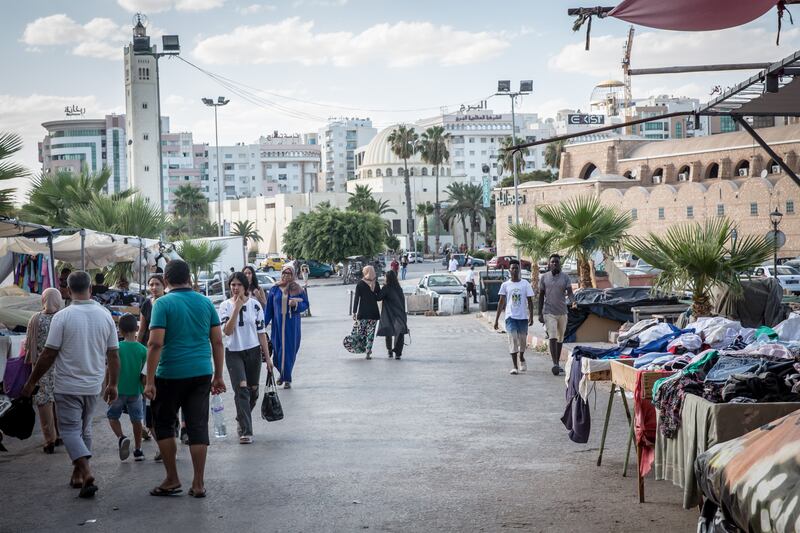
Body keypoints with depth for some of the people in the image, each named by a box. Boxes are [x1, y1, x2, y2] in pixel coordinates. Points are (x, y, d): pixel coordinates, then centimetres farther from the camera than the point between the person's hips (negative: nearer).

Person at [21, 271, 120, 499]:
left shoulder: (62, 317, -13)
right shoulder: (105, 316, -1)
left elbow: (48, 354, -13)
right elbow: (113, 355, 3)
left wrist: (31, 382, -1)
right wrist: (112, 385, 14)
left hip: (67, 386, -4)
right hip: (93, 386, 4)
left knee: (70, 429, 0)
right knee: (84, 429, 18)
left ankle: (86, 472, -18)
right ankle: (78, 475, 24)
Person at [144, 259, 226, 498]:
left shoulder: (163, 303, -7)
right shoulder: (206, 302, 6)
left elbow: (155, 343, -14)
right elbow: (217, 341, 7)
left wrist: (150, 381, -12)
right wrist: (218, 376, 14)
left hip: (171, 374, -4)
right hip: (202, 373, 4)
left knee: (164, 425, 13)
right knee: (198, 426, 6)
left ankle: (172, 480, 14)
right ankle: (198, 484, 7)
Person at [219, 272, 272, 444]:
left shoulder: (254, 304, -1)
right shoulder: (225, 306, -4)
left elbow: (261, 332, 2)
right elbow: (227, 331, -16)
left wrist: (267, 357, 1)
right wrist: (237, 308, -21)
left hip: (253, 352, 2)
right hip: (233, 353, -2)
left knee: (253, 390, 10)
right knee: (241, 389, -15)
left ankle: (242, 420, 36)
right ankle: (246, 431, -14)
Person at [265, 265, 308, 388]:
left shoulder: (298, 289, 1)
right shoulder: (275, 289, 3)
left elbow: (306, 304, 4)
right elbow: (269, 307, 7)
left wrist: (296, 304, -16)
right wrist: (264, 322, 5)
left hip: (292, 324, -1)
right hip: (278, 324, 1)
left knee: (289, 350, -2)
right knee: (277, 350, 3)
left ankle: (287, 378, 7)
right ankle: (282, 373, 28)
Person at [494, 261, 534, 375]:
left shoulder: (525, 284, 3)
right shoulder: (505, 285, 4)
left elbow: (530, 301, 3)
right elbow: (501, 302, 5)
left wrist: (531, 316, -7)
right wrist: (496, 319, 1)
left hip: (523, 316, 1)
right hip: (510, 316, -1)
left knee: (522, 339, 8)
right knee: (512, 339, -12)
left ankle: (521, 358, 38)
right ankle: (515, 366, -12)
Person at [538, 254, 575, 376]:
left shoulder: (565, 277, 3)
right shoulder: (544, 277, 2)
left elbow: (569, 292, -6)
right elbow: (541, 296, 5)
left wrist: (573, 300, -29)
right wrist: (540, 313, 0)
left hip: (562, 312, 2)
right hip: (549, 312, -2)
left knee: (560, 338, 11)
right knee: (552, 338, -14)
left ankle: (557, 363, 21)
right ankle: (555, 364, -20)